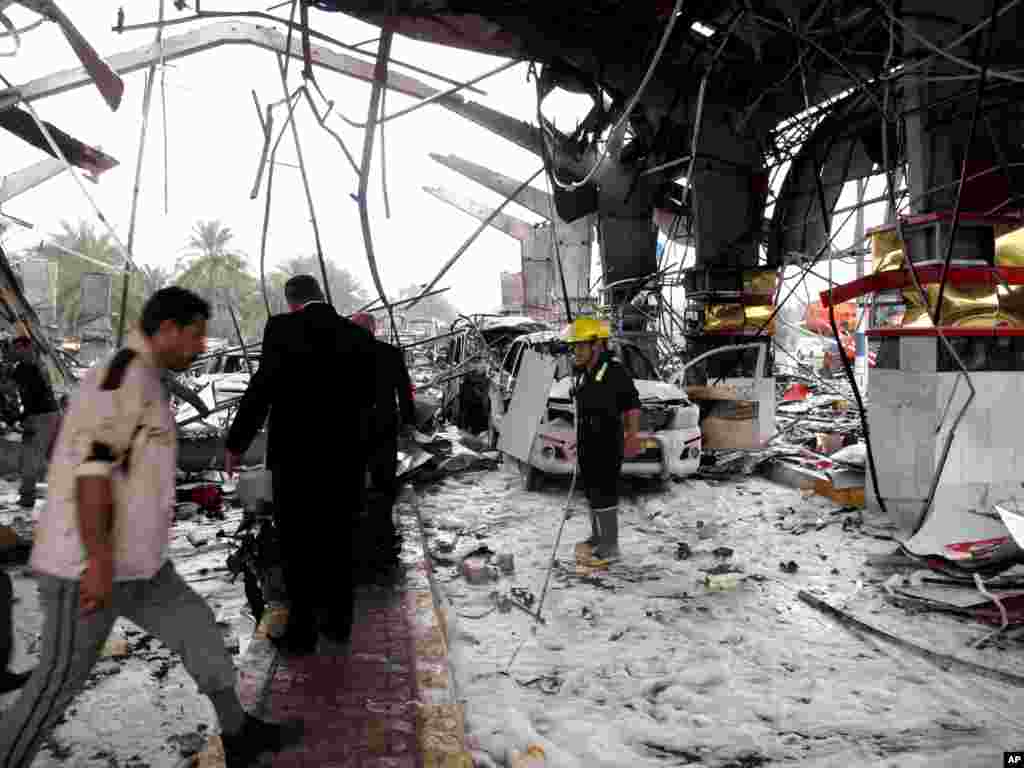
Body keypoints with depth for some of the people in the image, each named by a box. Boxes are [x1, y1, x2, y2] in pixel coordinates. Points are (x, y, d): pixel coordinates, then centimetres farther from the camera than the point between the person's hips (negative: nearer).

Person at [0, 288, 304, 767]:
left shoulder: (137, 379, 16)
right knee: (60, 682, 3)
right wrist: (100, 561, -26)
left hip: (134, 563, 10)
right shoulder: (127, 371, -16)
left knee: (198, 629, 14)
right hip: (88, 565, -10)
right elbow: (91, 466, -24)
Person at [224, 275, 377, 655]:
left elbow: (260, 390, -11)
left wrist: (235, 445, -2)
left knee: (298, 546, 7)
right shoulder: (358, 335, 2)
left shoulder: (282, 327, -10)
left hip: (296, 455, -4)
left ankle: (301, 631, 15)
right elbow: (367, 395, 8)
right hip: (346, 455, 4)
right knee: (337, 541, 16)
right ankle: (338, 622, 26)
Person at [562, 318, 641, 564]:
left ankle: (610, 546, 0)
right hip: (586, 444, 9)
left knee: (604, 493, -7)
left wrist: (632, 436, -23)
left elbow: (632, 405, -14)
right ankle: (598, 537, 30)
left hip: (608, 444, -9)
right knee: (591, 492, 16)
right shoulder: (583, 375, 13)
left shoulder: (615, 372, -14)